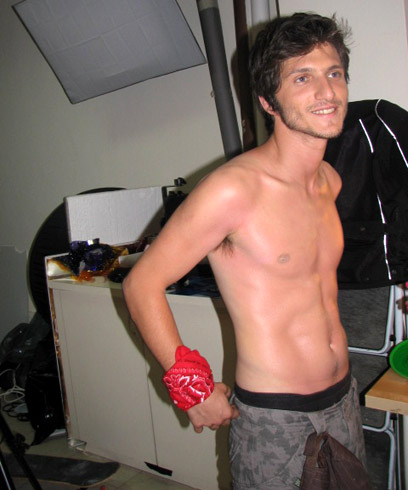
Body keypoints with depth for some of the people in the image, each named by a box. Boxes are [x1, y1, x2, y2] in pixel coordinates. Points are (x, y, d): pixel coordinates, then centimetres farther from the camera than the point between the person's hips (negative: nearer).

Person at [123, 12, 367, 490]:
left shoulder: (330, 181, 3)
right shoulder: (234, 188, -22)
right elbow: (141, 284, -17)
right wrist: (193, 387, -13)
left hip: (344, 401, 7)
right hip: (272, 420, -7)